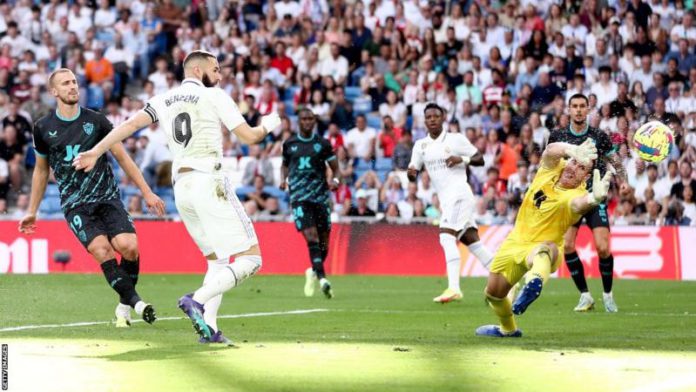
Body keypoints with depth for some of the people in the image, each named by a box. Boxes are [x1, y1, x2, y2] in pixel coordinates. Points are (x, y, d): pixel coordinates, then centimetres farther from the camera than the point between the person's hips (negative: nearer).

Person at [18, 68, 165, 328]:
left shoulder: (96, 120, 3)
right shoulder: (43, 128, 4)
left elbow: (122, 157, 10)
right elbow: (41, 170, 19)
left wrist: (147, 192, 7)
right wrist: (32, 211, 22)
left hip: (107, 197, 1)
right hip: (75, 205, -1)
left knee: (129, 246, -20)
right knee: (101, 249, -25)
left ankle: (124, 305, 0)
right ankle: (135, 301, -24)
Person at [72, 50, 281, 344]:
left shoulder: (164, 100, 16)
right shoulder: (214, 96, 2)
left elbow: (131, 124, 2)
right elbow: (249, 136, 1)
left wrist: (95, 152, 0)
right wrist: (269, 125, 21)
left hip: (181, 188, 7)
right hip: (208, 182, -7)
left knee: (217, 259, 19)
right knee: (250, 258, -7)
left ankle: (209, 328, 5)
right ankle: (198, 300, -26)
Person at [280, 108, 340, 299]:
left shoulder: (323, 144, 6)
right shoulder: (289, 144, 8)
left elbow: (335, 167, 11)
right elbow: (285, 164, 24)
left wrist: (335, 180, -10)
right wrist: (283, 179, 5)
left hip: (321, 195, 1)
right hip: (299, 196, -1)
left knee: (324, 239, 4)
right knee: (311, 236, -18)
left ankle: (314, 272, 30)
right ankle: (322, 278, -24)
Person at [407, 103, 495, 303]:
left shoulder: (456, 139, -1)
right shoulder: (421, 145, 14)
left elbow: (479, 159, 2)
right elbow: (413, 174, 12)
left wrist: (462, 159, -16)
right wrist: (411, 173, -12)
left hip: (459, 194, -7)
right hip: (446, 199, 7)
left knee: (447, 237, -20)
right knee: (471, 241, 9)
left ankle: (453, 288, -28)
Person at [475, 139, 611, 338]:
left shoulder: (575, 195, -21)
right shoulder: (552, 168, -6)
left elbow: (579, 203, -46)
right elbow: (551, 150, -28)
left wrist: (593, 198, -70)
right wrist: (573, 150, -50)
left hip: (541, 247, -6)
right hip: (516, 242, 6)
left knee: (545, 249, -41)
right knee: (493, 292, 13)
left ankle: (534, 282, -74)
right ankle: (508, 329, 42)